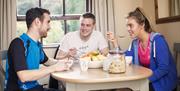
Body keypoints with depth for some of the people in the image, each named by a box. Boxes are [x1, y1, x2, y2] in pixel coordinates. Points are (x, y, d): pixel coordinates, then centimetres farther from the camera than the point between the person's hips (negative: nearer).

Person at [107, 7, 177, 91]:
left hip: (163, 83, -6)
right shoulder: (135, 42, 3)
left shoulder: (157, 40, -19)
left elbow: (164, 68, -23)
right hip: (145, 80, 6)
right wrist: (115, 43, -8)